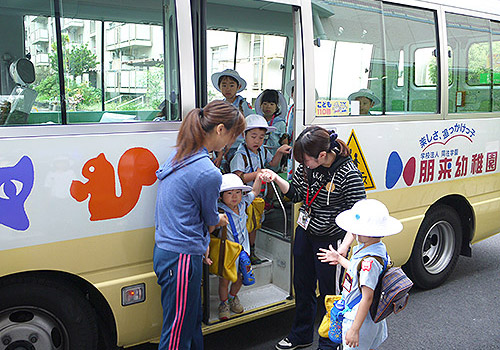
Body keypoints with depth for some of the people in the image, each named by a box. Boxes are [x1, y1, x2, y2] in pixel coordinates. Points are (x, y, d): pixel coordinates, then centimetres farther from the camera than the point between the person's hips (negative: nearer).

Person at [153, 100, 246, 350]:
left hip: (165, 248, 9)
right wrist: (222, 220, 20)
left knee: (192, 321, 21)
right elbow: (210, 220, -3)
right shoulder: (208, 174, -21)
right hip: (182, 259, -9)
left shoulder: (179, 155, 6)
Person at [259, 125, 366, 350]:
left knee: (330, 292, 9)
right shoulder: (307, 166, -6)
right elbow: (296, 194, 6)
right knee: (302, 286, 21)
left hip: (331, 239, -6)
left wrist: (344, 246, -30)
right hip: (305, 232, 7)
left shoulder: (348, 174, -24)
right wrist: (275, 178, -10)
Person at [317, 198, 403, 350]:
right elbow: (358, 271, 14)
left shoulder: (369, 262, -31)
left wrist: (354, 329, -24)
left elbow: (367, 298, -28)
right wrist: (339, 258, 24)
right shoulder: (379, 248, -1)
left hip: (360, 320, -10)